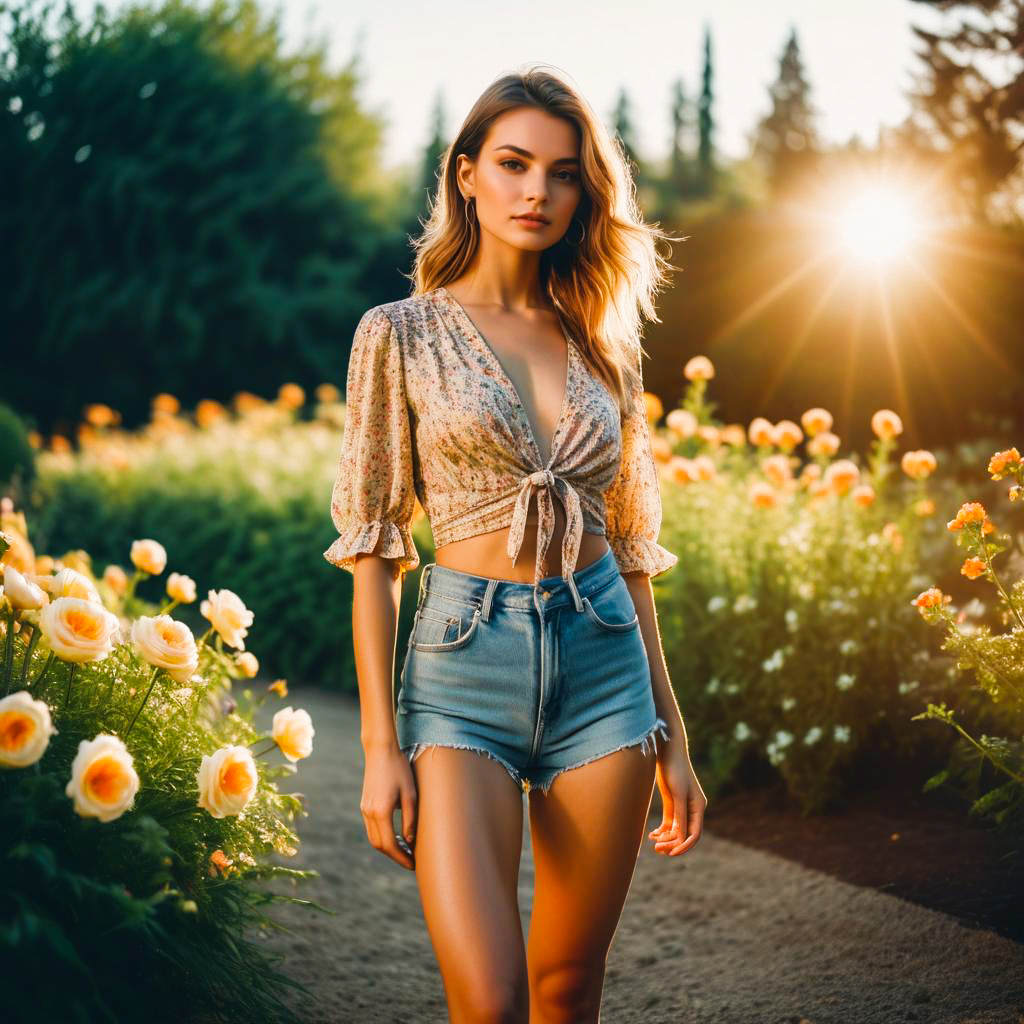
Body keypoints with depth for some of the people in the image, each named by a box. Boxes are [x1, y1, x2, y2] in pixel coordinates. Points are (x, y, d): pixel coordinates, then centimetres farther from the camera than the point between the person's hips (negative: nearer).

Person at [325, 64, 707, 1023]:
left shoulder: (602, 345, 10)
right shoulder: (401, 333, 0)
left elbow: (628, 548, 13)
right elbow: (372, 552, -2)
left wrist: (670, 734, 11)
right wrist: (380, 745, -7)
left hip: (603, 664, 4)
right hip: (464, 665, -3)